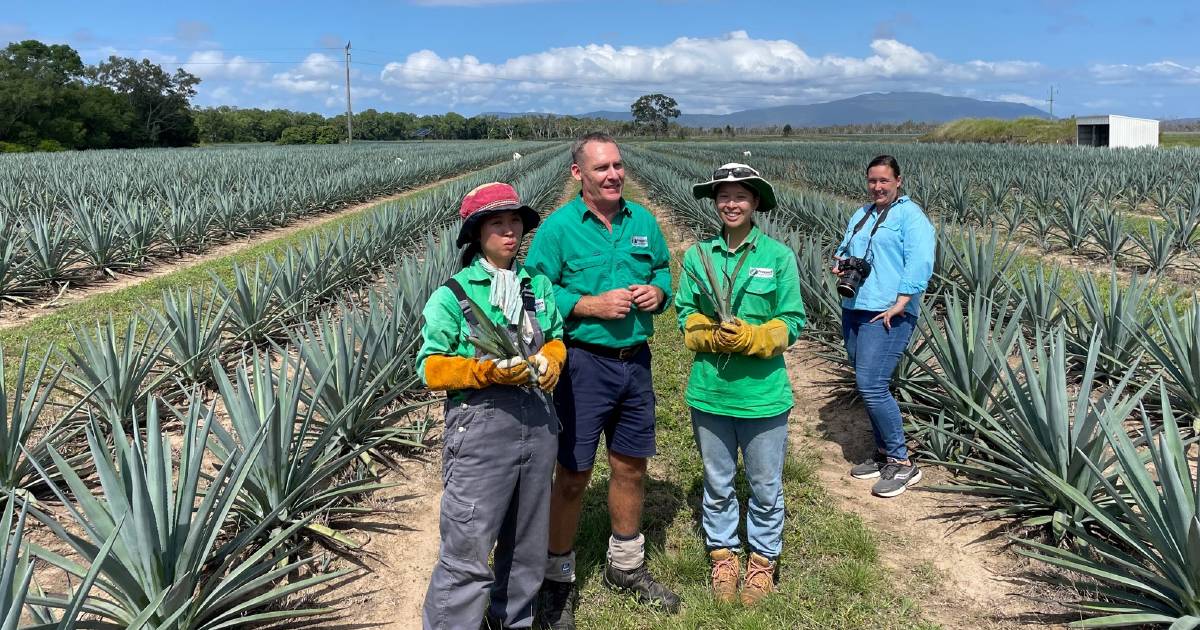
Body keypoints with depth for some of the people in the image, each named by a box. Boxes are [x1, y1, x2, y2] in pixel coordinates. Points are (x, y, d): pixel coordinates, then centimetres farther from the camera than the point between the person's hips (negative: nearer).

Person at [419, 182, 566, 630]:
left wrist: (552, 361, -2)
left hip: (538, 424, 6)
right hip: (481, 429, -5)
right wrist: (487, 371, -20)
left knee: (527, 542, 19)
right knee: (467, 551, -4)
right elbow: (431, 368, -7)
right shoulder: (453, 295, -7)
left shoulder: (539, 286, 9)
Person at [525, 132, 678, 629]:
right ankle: (557, 580, 23)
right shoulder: (558, 228, -9)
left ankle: (625, 566, 38)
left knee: (631, 466, 17)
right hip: (583, 363, -5)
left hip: (636, 361, 5)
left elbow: (663, 269, 17)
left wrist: (658, 291, -4)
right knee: (572, 476, 4)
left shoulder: (643, 220, 6)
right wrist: (591, 305, -20)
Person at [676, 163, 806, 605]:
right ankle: (723, 555, 35)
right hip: (709, 390, 2)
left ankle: (762, 559, 32)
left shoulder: (779, 256, -6)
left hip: (763, 392, -2)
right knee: (717, 483, 17)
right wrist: (712, 335, -15)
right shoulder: (697, 255, 1)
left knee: (765, 487, 12)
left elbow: (793, 322, -5)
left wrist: (751, 337, -20)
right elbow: (685, 316, 4)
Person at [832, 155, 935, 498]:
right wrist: (838, 263, 5)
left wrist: (901, 303, -23)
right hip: (853, 309, 8)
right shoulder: (862, 214, 20)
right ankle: (883, 453, 25)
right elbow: (844, 248, 29)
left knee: (871, 386, -14)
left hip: (888, 314, -8)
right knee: (867, 386, 12)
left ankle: (902, 463, -1)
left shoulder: (910, 215, -5)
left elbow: (920, 262, -15)